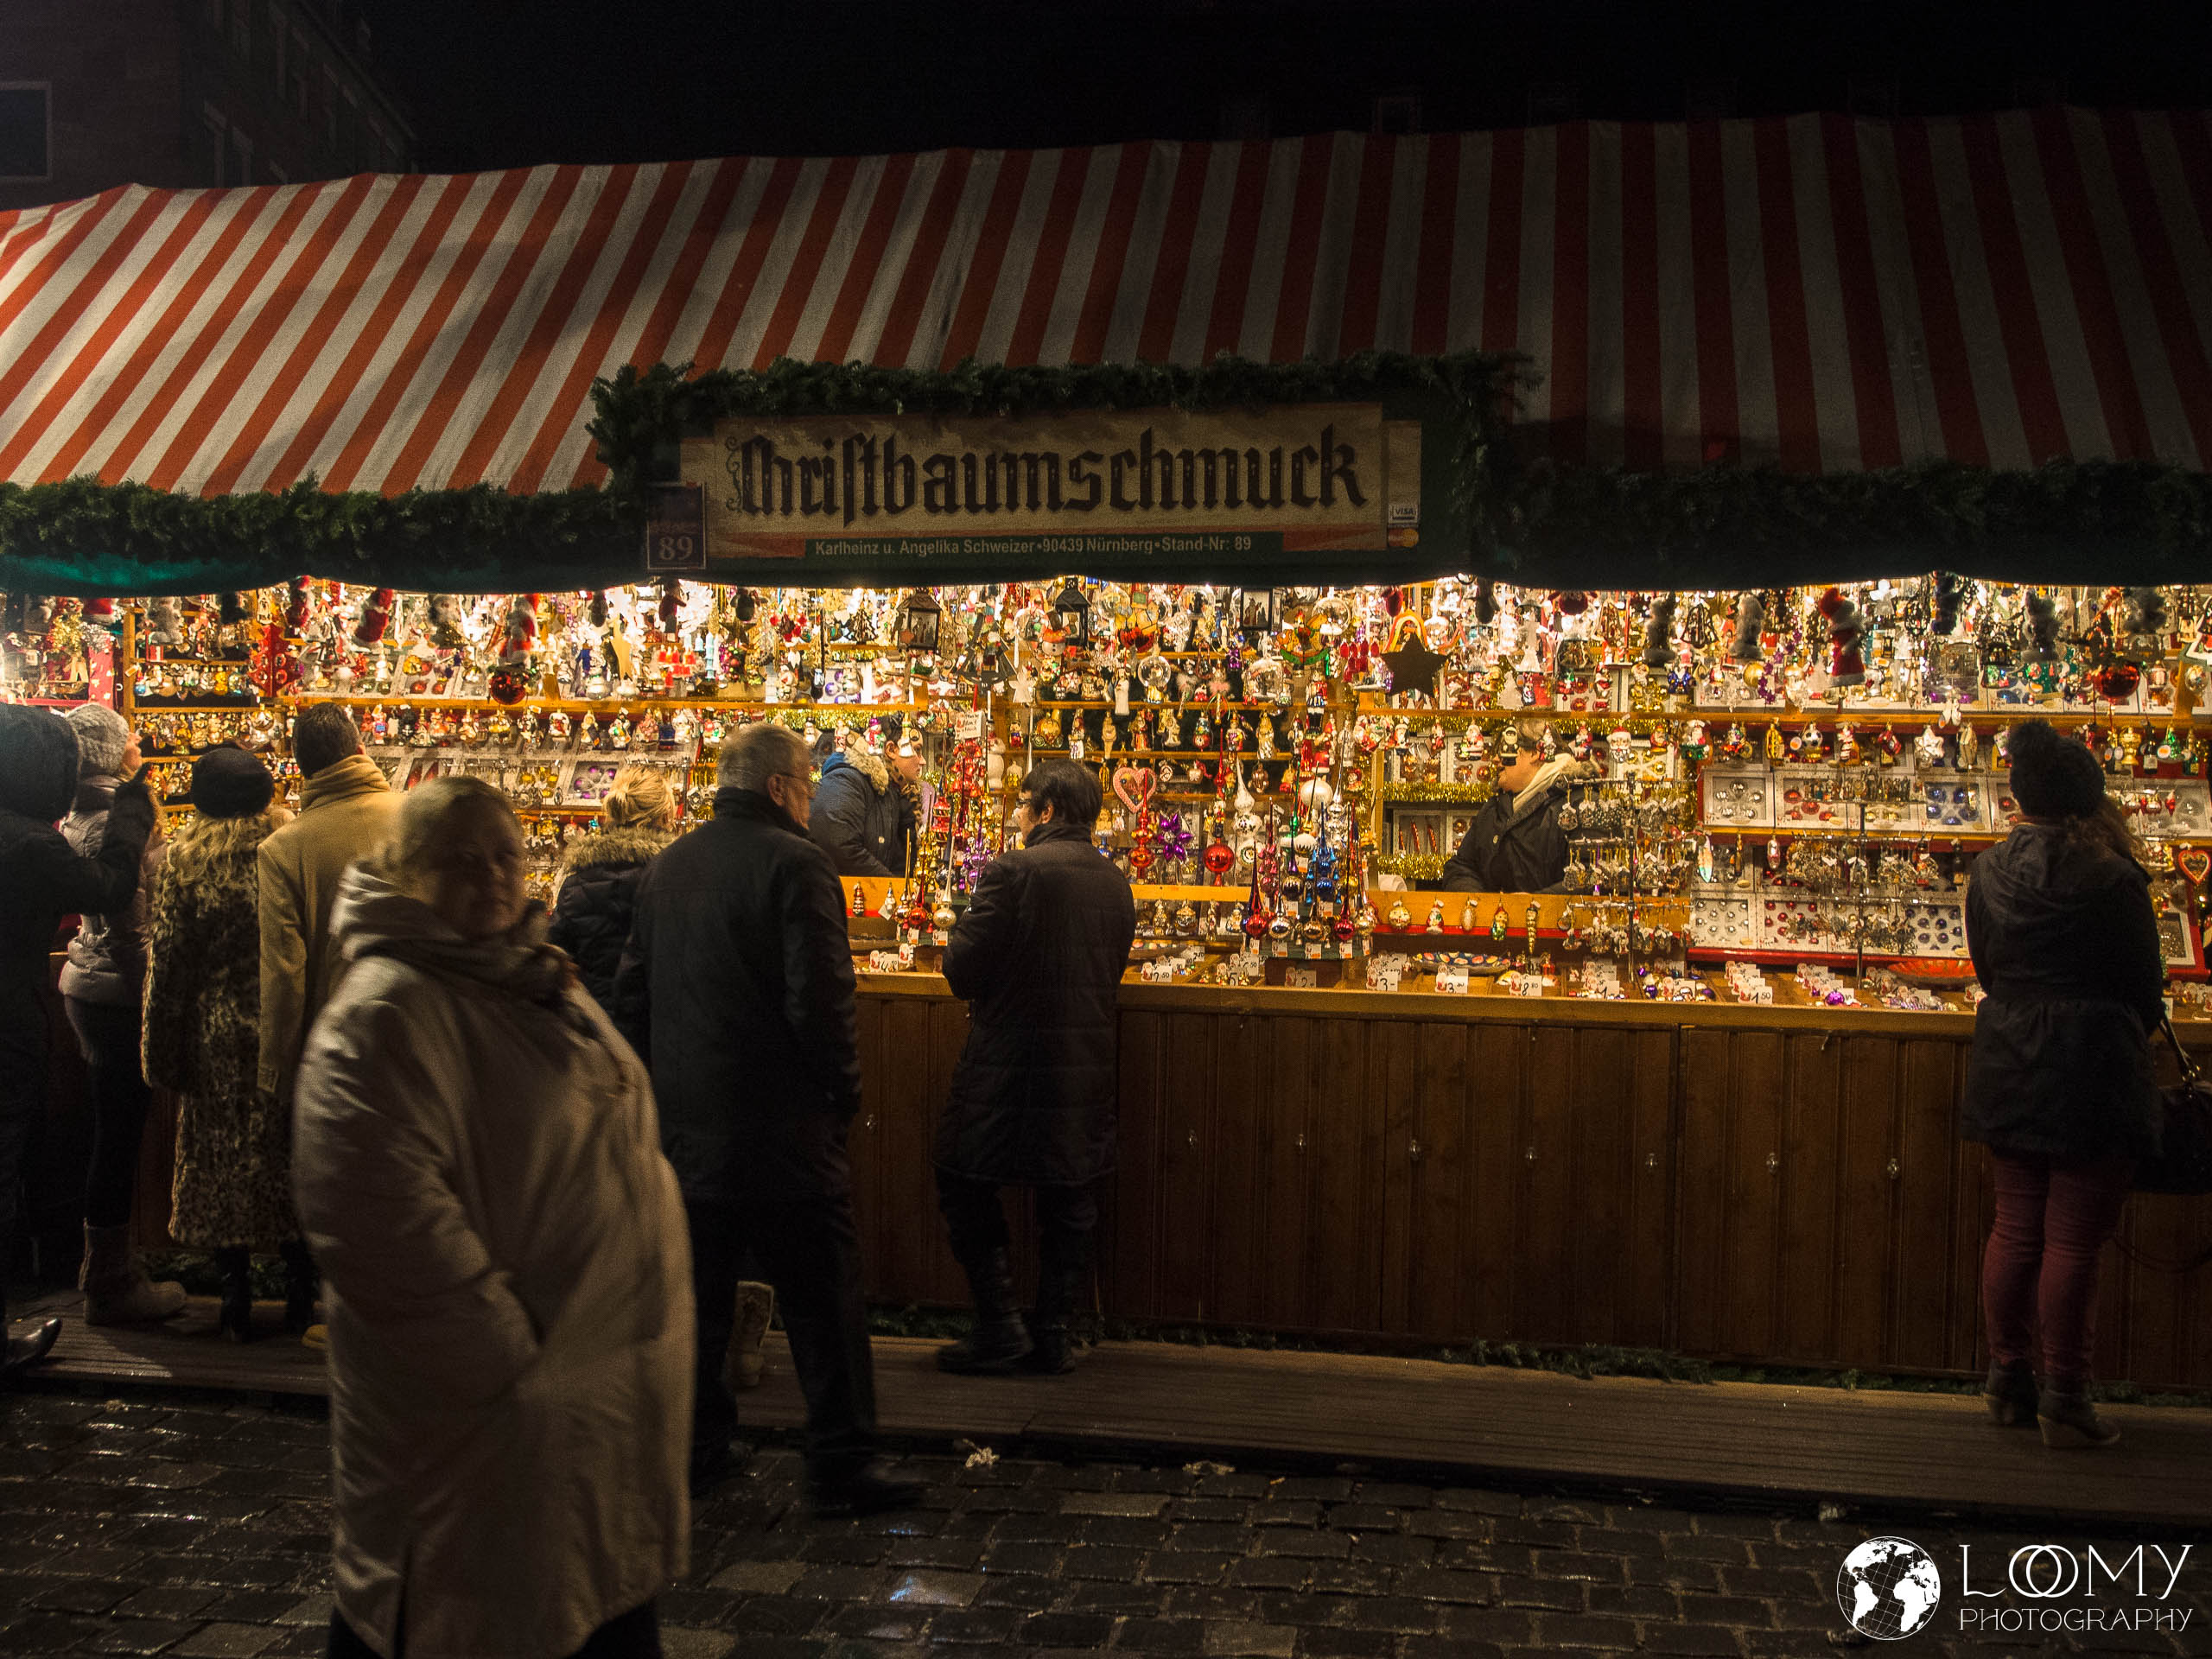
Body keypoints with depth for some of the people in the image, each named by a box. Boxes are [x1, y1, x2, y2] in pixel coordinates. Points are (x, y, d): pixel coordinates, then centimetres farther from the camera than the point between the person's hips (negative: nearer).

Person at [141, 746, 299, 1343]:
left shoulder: (173, 862, -7)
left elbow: (163, 962, -5)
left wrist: (162, 1054, 3)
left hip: (213, 1036, 0)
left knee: (219, 1159, 12)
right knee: (288, 1158, 11)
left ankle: (237, 1303, 17)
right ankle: (301, 1299, 18)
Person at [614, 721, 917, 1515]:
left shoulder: (666, 867, 9)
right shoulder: (793, 864, -14)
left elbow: (631, 990, 13)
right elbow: (821, 997, -20)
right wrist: (843, 1090, -6)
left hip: (685, 1123, 7)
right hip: (782, 1125, -7)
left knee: (696, 1293, 17)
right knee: (822, 1301, 3)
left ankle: (694, 1447, 26)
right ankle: (841, 1466, 9)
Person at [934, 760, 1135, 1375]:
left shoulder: (1013, 871, -16)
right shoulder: (1115, 882, 6)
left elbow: (962, 968, -15)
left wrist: (965, 923, 5)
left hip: (1009, 1061, -6)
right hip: (1087, 1064, 6)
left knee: (966, 1186, 10)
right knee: (1068, 1201, 14)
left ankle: (1000, 1324, 8)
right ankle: (1052, 1335, 19)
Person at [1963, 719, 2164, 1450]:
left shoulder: (1989, 871, 1)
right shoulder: (2110, 882, -15)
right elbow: (2146, 986, -3)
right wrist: (2128, 1036, 17)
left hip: (2006, 1072, 6)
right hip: (2091, 1074, -6)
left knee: (2016, 1227, 14)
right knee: (2074, 1240, 1)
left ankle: (2007, 1377, 23)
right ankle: (2065, 1401, 8)